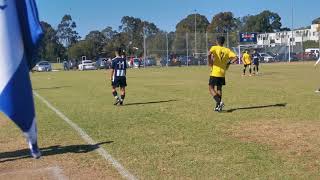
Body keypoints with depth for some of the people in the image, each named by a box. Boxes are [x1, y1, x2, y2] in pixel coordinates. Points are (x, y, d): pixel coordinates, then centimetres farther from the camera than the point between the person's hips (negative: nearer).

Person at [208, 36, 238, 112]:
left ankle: (219, 102, -17)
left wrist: (209, 62, -10)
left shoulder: (214, 48, -4)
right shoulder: (227, 50, 6)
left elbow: (209, 54, -25)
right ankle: (218, 106, 17)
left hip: (215, 72, -5)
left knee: (211, 88, 2)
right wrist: (229, 63, 8)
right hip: (222, 73, 5)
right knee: (219, 89, 16)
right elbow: (235, 57, -2)